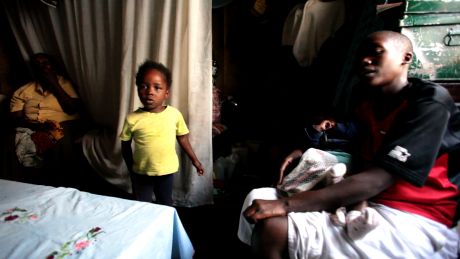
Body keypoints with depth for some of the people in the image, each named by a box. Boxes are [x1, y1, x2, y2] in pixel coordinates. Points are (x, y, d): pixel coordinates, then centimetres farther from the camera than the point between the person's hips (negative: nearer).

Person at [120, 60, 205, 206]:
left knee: (166, 204, 22)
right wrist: (131, 170, 5)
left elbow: (182, 138, -1)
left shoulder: (174, 114, -14)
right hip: (142, 172, 0)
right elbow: (125, 146, -2)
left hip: (167, 170, 1)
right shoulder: (132, 119, -16)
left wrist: (194, 160, 5)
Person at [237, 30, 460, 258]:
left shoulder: (430, 102, -12)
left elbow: (377, 180, -23)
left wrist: (287, 204, -28)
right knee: (258, 198, -6)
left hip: (416, 222, -7)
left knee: (274, 228, -27)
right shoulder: (367, 105, 11)